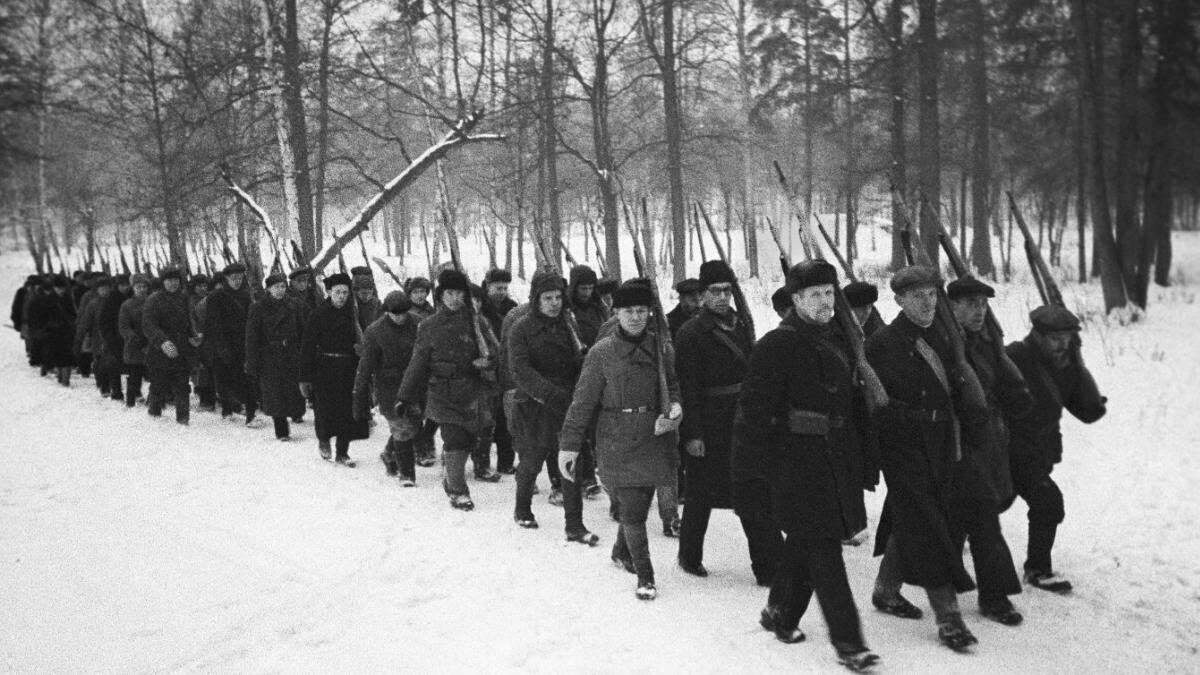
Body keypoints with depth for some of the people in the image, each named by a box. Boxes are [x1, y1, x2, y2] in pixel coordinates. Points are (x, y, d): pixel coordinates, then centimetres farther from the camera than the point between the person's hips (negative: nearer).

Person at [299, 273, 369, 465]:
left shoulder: (350, 314, 7)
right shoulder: (319, 314, -7)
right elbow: (307, 346, -8)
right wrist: (305, 377, -12)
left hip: (347, 369, 4)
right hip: (324, 368, -4)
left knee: (347, 412, 2)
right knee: (326, 411, -8)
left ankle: (342, 453, 13)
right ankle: (323, 440, 22)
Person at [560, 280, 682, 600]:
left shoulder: (660, 346, 4)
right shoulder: (601, 353, -5)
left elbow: (673, 385, 11)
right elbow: (583, 400, -3)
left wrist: (674, 409, -12)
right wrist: (569, 444, -4)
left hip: (655, 439, 3)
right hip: (618, 442, -3)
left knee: (639, 504, 13)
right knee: (632, 510, -5)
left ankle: (622, 551, 41)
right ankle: (644, 576, 8)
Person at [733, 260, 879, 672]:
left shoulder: (839, 340, 13)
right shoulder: (778, 344, -12)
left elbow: (853, 402, 21)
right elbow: (755, 406, -14)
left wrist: (862, 459, 19)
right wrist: (755, 463, -17)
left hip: (837, 458, 8)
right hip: (798, 458, -7)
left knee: (804, 543, 17)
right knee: (824, 548, -7)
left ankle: (781, 613, 34)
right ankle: (847, 642, -4)